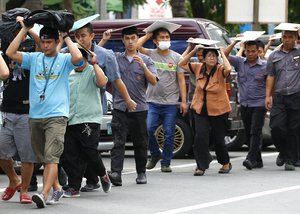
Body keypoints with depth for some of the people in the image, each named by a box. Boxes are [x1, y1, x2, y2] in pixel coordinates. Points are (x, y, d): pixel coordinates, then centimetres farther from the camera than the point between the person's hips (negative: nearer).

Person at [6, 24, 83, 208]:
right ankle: (57, 189, 27)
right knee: (44, 158, 12)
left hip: (57, 116, -5)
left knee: (51, 157, -16)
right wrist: (24, 30, 4)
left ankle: (44, 194, -24)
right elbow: (10, 53, 1)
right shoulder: (33, 58, 12)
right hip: (35, 116, 5)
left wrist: (66, 37, -6)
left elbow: (78, 57, -19)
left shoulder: (64, 60, 3)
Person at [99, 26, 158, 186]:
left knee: (140, 142, 9)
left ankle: (141, 173, 22)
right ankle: (116, 173, -23)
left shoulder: (145, 60, 6)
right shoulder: (115, 58, 9)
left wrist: (143, 66, -18)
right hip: (120, 107, 0)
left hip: (139, 108, 0)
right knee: (119, 141, -12)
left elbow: (153, 81, -4)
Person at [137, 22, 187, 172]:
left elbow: (181, 80, 6)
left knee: (169, 134, 0)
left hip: (170, 103, 0)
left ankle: (165, 162, 11)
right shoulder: (150, 55, 5)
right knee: (148, 129, -12)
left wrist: (184, 101, 0)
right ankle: (155, 154, 13)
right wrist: (147, 35, 2)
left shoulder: (176, 57, 8)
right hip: (153, 102, 0)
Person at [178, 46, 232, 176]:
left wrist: (222, 53, -20)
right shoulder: (198, 68, 1)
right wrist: (193, 51, -2)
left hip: (218, 111, -3)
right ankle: (201, 166, -1)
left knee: (218, 138, 8)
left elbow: (228, 69, -33)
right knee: (201, 137, -11)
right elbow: (181, 64, 7)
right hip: (200, 110, 3)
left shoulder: (220, 70, -10)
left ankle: (226, 164, 32)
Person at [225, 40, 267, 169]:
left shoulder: (265, 66, -3)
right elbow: (225, 56, -1)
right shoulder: (240, 62, 6)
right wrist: (235, 43, -9)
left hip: (259, 105, -5)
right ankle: (258, 161, 18)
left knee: (255, 132, -14)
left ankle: (251, 159, -23)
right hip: (244, 104, 5)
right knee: (248, 134, 9)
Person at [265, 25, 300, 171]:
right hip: (279, 97, 1)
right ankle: (283, 152, 17)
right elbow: (270, 76, 12)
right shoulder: (274, 56, 12)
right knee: (276, 127, -9)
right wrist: (268, 96, 3)